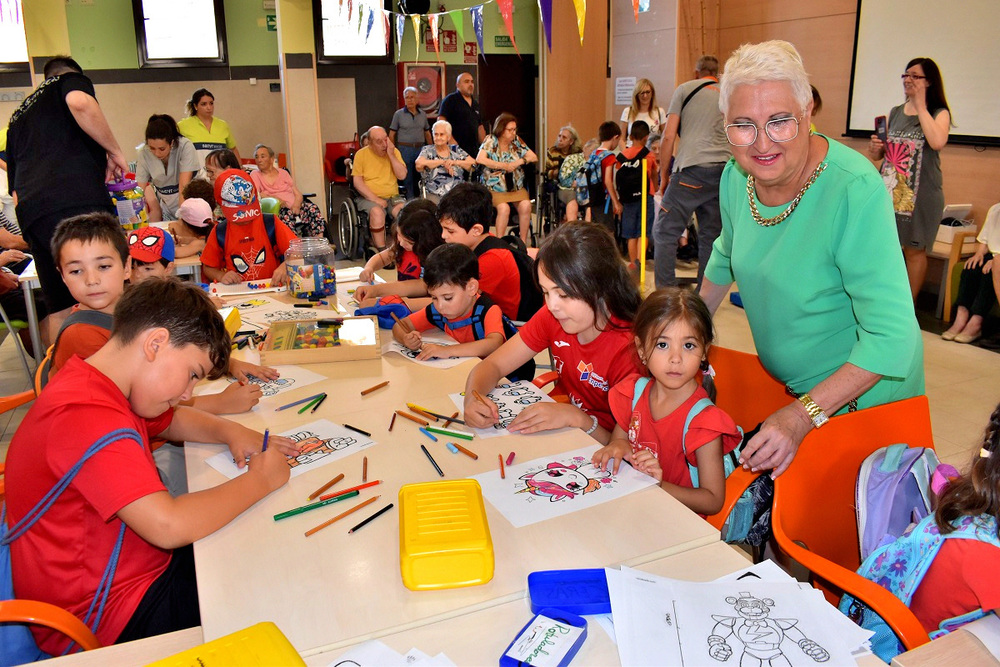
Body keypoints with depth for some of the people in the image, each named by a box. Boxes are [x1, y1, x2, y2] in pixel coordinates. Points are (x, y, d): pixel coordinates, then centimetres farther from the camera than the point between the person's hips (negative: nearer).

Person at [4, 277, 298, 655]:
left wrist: (230, 432, 0)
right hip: (112, 617, -9)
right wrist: (259, 481, -23)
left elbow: (171, 421, 22)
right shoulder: (86, 417, -31)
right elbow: (169, 526, -38)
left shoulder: (98, 385, 3)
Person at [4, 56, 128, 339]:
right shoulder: (70, 79, 18)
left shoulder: (18, 116, 35)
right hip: (77, 199, -7)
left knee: (60, 310, 9)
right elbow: (79, 103, -10)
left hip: (30, 214, 7)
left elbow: (15, 188, 34)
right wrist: (114, 151, -1)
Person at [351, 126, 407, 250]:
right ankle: (381, 251, -27)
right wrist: (375, 198, -16)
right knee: (377, 212, -35)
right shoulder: (361, 154, 2)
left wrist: (391, 155, -9)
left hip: (393, 197, 2)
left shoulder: (394, 152, 8)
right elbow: (357, 182, -4)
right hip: (369, 198, -2)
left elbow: (402, 175, -1)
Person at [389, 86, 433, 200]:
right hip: (405, 149, -3)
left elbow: (427, 133, 18)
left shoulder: (422, 114, 11)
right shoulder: (398, 114, 2)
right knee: (408, 178, -1)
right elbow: (391, 135, 1)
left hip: (421, 148, 3)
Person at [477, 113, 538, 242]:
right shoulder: (491, 140, -1)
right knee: (504, 208, -30)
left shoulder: (517, 140, 10)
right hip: (495, 187, -4)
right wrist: (504, 166, -15)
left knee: (526, 206, -23)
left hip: (517, 187, 4)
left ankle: (523, 242, -14)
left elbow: (534, 157, 8)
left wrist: (520, 161, -13)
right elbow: (480, 159, -18)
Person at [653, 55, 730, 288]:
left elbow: (668, 137, 4)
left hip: (693, 168, -5)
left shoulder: (685, 89, 12)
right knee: (710, 238, 10)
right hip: (726, 171, 5)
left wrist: (664, 176, 10)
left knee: (665, 232, -1)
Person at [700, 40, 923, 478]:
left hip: (863, 393, -5)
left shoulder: (856, 191, -29)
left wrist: (803, 416, -35)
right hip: (781, 385, 6)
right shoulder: (736, 177, -8)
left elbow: (889, 334, -30)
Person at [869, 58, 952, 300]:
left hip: (920, 195, -4)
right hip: (889, 190, 4)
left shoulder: (939, 113, -1)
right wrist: (875, 149, -6)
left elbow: (937, 142, -24)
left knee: (914, 250, 5)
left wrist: (920, 105, -14)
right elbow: (878, 155, 19)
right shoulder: (895, 113, 11)